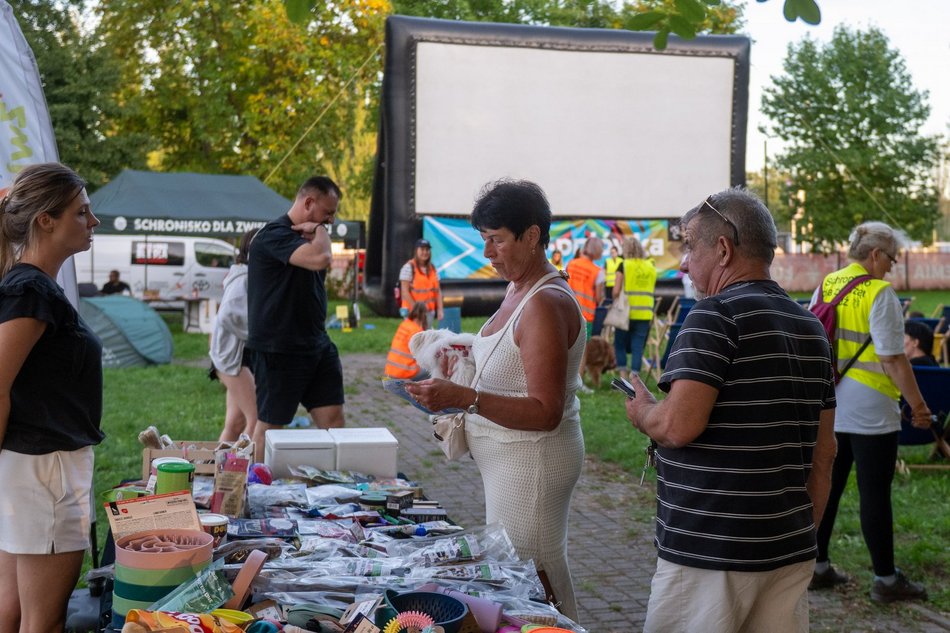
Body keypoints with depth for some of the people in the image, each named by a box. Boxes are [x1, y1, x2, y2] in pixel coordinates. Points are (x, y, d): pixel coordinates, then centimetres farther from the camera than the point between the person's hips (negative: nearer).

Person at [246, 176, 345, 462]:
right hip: (279, 349, -9)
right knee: (270, 424, 5)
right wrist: (321, 233, -10)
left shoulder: (306, 235, 15)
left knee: (333, 417, 3)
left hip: (316, 344, 9)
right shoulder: (275, 234, -16)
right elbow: (320, 259, -32)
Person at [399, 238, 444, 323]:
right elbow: (405, 291, -12)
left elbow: (437, 290, 13)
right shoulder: (409, 267, -6)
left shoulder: (432, 268, 13)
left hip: (429, 311, 6)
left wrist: (440, 309, 3)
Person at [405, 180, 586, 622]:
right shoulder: (519, 290, 10)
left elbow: (545, 412, -25)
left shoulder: (546, 304, -20)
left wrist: (464, 398, -31)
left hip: (532, 461, -10)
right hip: (509, 460, 10)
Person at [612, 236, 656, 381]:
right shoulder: (651, 266, 7)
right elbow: (651, 289, 10)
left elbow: (616, 291, -7)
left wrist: (615, 302, 9)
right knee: (638, 346, 6)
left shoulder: (624, 265, -5)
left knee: (620, 343, 10)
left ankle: (623, 374, 5)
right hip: (645, 313, 3)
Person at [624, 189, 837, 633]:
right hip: (790, 552, 8)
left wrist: (642, 413, -1)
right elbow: (823, 452, 14)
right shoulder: (811, 328, 11)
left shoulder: (715, 316, -13)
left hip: (709, 553, -7)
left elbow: (679, 426, -22)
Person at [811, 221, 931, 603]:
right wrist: (917, 404, -10)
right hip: (869, 410, -7)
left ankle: (818, 567, 21)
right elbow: (892, 358, -18)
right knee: (874, 493, 2)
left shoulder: (825, 286, 6)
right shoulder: (880, 294, -15)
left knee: (826, 486, 13)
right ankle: (885, 579, 12)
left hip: (828, 406, 7)